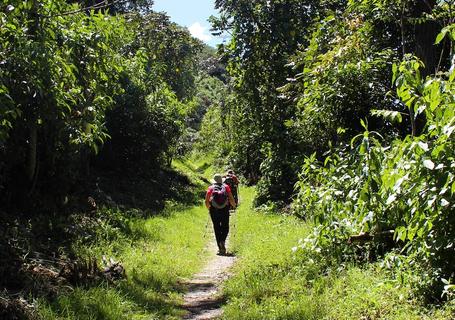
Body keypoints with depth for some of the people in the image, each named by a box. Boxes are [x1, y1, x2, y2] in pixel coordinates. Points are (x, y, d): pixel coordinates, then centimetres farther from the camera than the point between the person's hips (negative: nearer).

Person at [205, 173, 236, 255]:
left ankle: (220, 248, 7)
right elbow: (231, 199, -1)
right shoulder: (226, 187, 7)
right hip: (224, 210, 0)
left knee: (217, 228, 10)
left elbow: (207, 201, -2)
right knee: (225, 227, 14)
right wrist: (234, 205, 18)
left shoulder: (211, 188, 7)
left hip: (214, 210, 0)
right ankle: (222, 241, -13)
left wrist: (208, 208, 16)